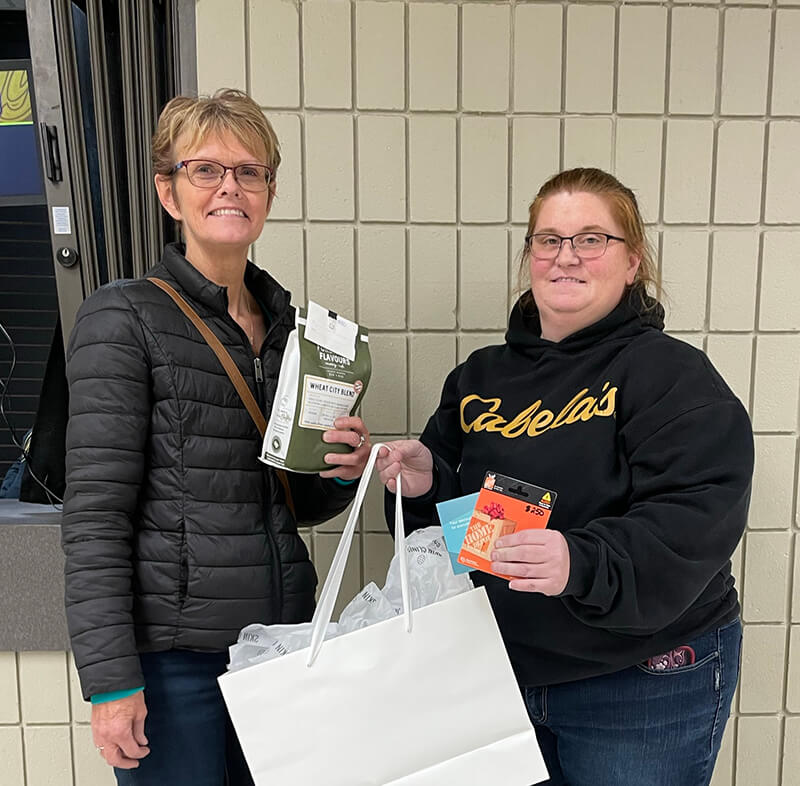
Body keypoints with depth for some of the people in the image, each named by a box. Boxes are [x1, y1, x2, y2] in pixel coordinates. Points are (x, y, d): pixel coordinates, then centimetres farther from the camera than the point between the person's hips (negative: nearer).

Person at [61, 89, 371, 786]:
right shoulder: (125, 318, -9)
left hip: (282, 635, 6)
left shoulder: (287, 323, 8)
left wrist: (342, 473, -6)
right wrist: (111, 678, -14)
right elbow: (96, 514, -13)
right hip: (173, 651, -5)